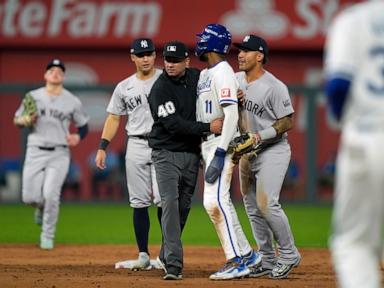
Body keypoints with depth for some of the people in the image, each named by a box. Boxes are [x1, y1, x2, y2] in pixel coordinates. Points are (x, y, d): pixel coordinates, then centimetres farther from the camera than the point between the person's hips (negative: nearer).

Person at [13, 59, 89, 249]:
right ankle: (41, 208, 35)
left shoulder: (72, 101, 2)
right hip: (35, 152, 2)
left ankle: (47, 237, 3)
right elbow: (17, 120, 11)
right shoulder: (33, 96, 5)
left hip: (59, 154, -2)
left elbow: (83, 125, 12)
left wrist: (78, 136, -9)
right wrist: (26, 120, -12)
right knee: (29, 197, -4)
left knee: (50, 195, -15)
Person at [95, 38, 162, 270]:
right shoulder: (124, 87, 12)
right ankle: (143, 256, 8)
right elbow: (113, 118, 14)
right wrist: (102, 148, 6)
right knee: (139, 202, 3)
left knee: (163, 199, -10)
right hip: (136, 146, 3)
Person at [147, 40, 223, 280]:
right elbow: (173, 124, -23)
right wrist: (207, 128, -28)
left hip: (192, 153, 6)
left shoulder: (197, 77, 3)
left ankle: (167, 254, 29)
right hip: (167, 154, -6)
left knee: (184, 206, 12)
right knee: (170, 204, -16)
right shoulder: (160, 89, -15)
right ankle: (173, 265, -21)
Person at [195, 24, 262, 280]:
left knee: (215, 201, -16)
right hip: (207, 144, 10)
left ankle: (236, 262, -15)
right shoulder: (205, 74, 18)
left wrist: (220, 155, -26)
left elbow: (232, 115, -21)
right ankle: (247, 255, 17)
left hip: (222, 144, -10)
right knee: (220, 203, 11)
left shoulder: (223, 73, -13)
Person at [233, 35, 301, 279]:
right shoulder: (235, 80, 4)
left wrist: (260, 136, -24)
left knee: (266, 203, -18)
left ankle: (289, 254, -2)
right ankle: (268, 261, 17)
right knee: (252, 208, 8)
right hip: (247, 153, 8)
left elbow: (288, 122, -14)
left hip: (273, 151, -8)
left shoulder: (274, 87, -16)